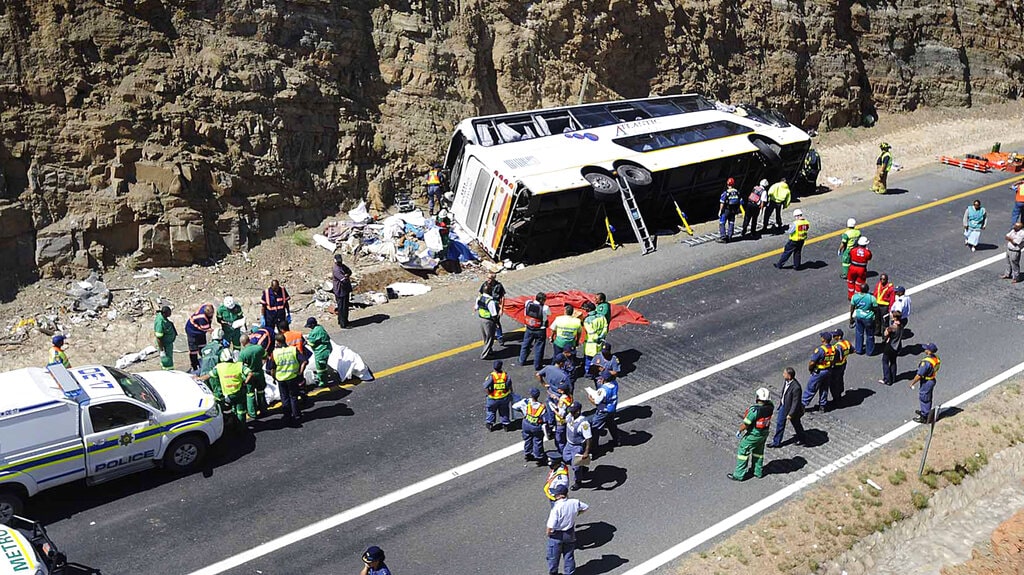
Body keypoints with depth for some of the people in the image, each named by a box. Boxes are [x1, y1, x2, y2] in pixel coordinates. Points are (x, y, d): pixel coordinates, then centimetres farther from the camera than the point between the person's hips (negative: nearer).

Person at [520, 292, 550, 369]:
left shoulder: (528, 303, -15)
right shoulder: (545, 308, -25)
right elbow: (549, 314, -5)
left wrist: (534, 299, 1)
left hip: (529, 329, 4)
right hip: (540, 331, -4)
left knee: (525, 345, 23)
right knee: (538, 348, 11)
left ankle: (522, 361, 38)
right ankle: (537, 366, 20)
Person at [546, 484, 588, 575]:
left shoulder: (556, 507, -30)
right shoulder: (574, 503, -15)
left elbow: (550, 526, -28)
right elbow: (585, 507, 6)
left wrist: (548, 532, -7)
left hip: (556, 536, -4)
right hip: (570, 535, 4)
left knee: (553, 556, 19)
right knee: (569, 556, 22)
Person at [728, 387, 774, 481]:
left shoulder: (754, 410, -33)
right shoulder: (770, 407, -15)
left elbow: (745, 424, -23)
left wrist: (739, 431, -6)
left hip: (753, 435, -6)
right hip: (764, 434, 6)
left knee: (743, 452, 10)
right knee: (759, 452, 26)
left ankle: (739, 475, 18)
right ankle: (758, 472, 41)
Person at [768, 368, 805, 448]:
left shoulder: (796, 387, -36)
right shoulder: (786, 380, -12)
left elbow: (795, 402, -28)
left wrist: (790, 414, -23)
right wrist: (781, 397, 22)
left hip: (792, 409, -7)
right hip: (783, 405, 7)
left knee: (796, 424, 19)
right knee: (779, 423, 16)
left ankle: (801, 438, 47)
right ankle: (776, 442, 30)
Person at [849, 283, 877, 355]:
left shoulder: (855, 297, -12)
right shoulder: (871, 298, -22)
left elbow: (852, 308, -1)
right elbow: (875, 309, -14)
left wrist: (851, 317, 13)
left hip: (858, 317, 3)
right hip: (868, 318, -3)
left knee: (859, 334, 21)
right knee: (869, 335, 15)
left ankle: (858, 350, 30)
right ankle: (870, 351, 29)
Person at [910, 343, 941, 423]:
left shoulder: (926, 362, -33)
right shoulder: (936, 359, -6)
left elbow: (919, 375, -26)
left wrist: (912, 383, -12)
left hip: (926, 382, -8)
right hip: (932, 380, 8)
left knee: (924, 399, 8)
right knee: (928, 398, 26)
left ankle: (924, 417, 20)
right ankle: (925, 411, 45)